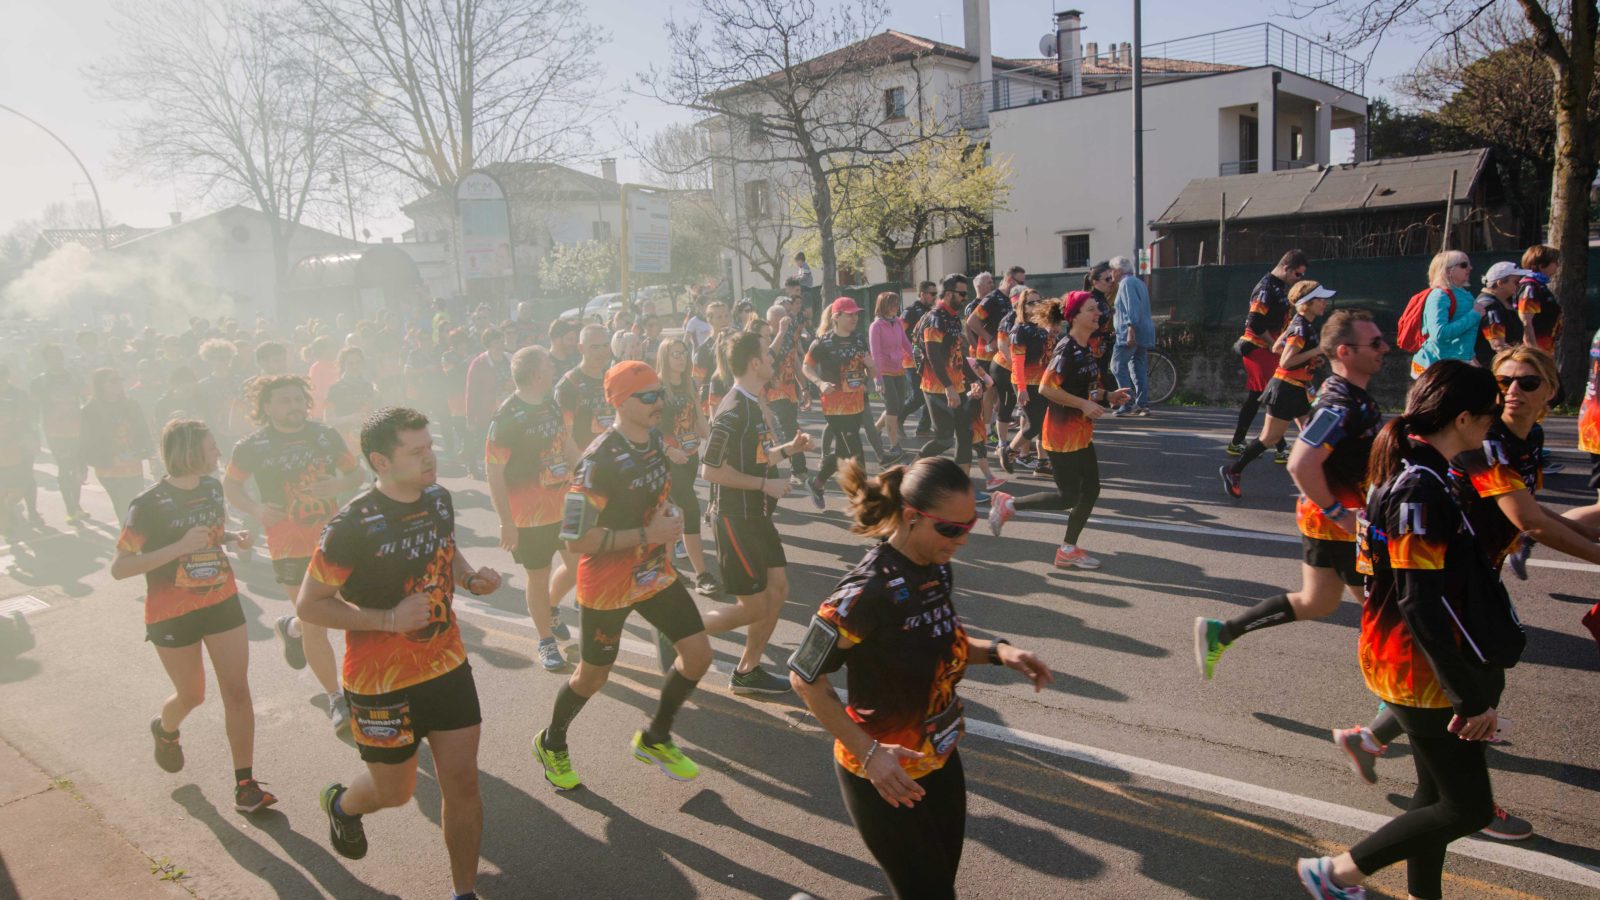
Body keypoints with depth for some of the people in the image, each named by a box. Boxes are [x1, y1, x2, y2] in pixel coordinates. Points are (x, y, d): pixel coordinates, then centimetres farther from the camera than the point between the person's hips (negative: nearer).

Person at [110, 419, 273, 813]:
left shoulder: (212, 488, 1)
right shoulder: (149, 505, -16)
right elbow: (119, 568, -18)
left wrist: (234, 538, -2)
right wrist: (179, 547, -28)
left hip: (222, 601, 4)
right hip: (173, 614, -4)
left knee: (237, 691, -2)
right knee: (192, 695, 11)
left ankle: (245, 786, 5)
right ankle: (165, 730, 49)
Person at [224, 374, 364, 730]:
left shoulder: (326, 435, -1)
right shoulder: (253, 447, -7)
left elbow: (356, 473, 7)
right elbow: (230, 484, 6)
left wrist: (339, 485, -16)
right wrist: (255, 509, -13)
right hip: (292, 549, -3)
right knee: (316, 627, 0)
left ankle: (291, 627, 48)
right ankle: (335, 698, 16)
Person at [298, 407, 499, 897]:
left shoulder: (438, 498, -2)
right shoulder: (353, 525, -21)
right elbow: (309, 604, -15)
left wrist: (471, 576, -4)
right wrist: (389, 618, -25)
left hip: (448, 666, 5)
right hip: (383, 681, -5)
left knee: (462, 785, 5)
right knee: (396, 791, 15)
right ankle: (342, 804, 50)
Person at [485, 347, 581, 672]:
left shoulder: (552, 406, 3)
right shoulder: (506, 418, -20)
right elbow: (493, 471, -19)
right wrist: (506, 522, -19)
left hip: (564, 504, 7)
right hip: (530, 514, -7)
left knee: (579, 564, 11)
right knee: (539, 576, 8)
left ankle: (548, 606, 40)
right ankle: (546, 641, 27)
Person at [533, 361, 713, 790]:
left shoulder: (657, 441, 1)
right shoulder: (599, 460, -26)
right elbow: (575, 538, -27)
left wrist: (667, 526, 3)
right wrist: (647, 535, -25)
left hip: (654, 573, 7)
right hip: (607, 585, -7)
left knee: (698, 654, 2)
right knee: (593, 675, 11)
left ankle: (655, 738, 25)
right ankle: (551, 745, 41)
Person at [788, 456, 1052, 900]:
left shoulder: (938, 569, -5)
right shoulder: (867, 591, -29)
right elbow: (804, 678, -21)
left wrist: (997, 651, -6)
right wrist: (869, 754, -24)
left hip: (939, 759, 8)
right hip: (885, 774, -7)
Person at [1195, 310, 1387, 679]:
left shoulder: (1352, 396, 7)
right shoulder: (1340, 405, -25)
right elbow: (1301, 464, -35)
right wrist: (1338, 513, -26)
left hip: (1324, 519, 10)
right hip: (1336, 524, -10)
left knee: (1316, 602, 19)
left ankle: (1220, 633, 20)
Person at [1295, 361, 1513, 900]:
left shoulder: (1414, 475, 7)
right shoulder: (1421, 490, -24)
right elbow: (1422, 606, -26)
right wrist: (1472, 698, -21)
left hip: (1420, 666, 10)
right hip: (1423, 671, -10)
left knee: (1438, 793, 20)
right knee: (1467, 808, 2)